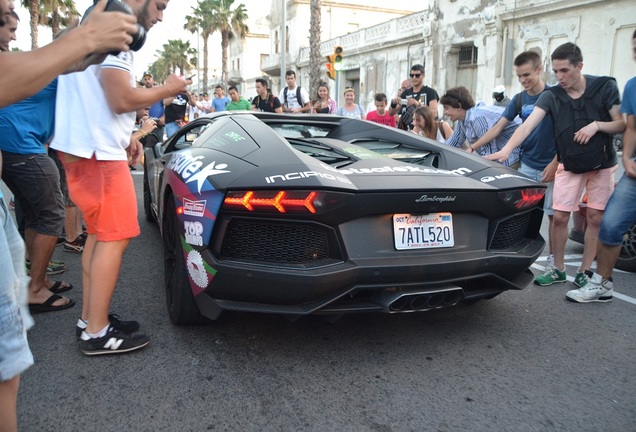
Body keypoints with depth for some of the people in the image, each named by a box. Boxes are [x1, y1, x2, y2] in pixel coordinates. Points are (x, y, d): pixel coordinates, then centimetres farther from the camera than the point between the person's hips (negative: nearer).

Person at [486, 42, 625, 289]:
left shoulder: (604, 87, -9)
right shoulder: (551, 96, -9)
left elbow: (621, 125, -5)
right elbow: (528, 125, -22)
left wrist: (596, 125, -25)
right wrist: (506, 150, -37)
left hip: (602, 164, 0)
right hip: (569, 165, 1)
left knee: (595, 218, 2)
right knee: (560, 217, -1)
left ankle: (584, 272, 16)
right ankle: (558, 270, 15)